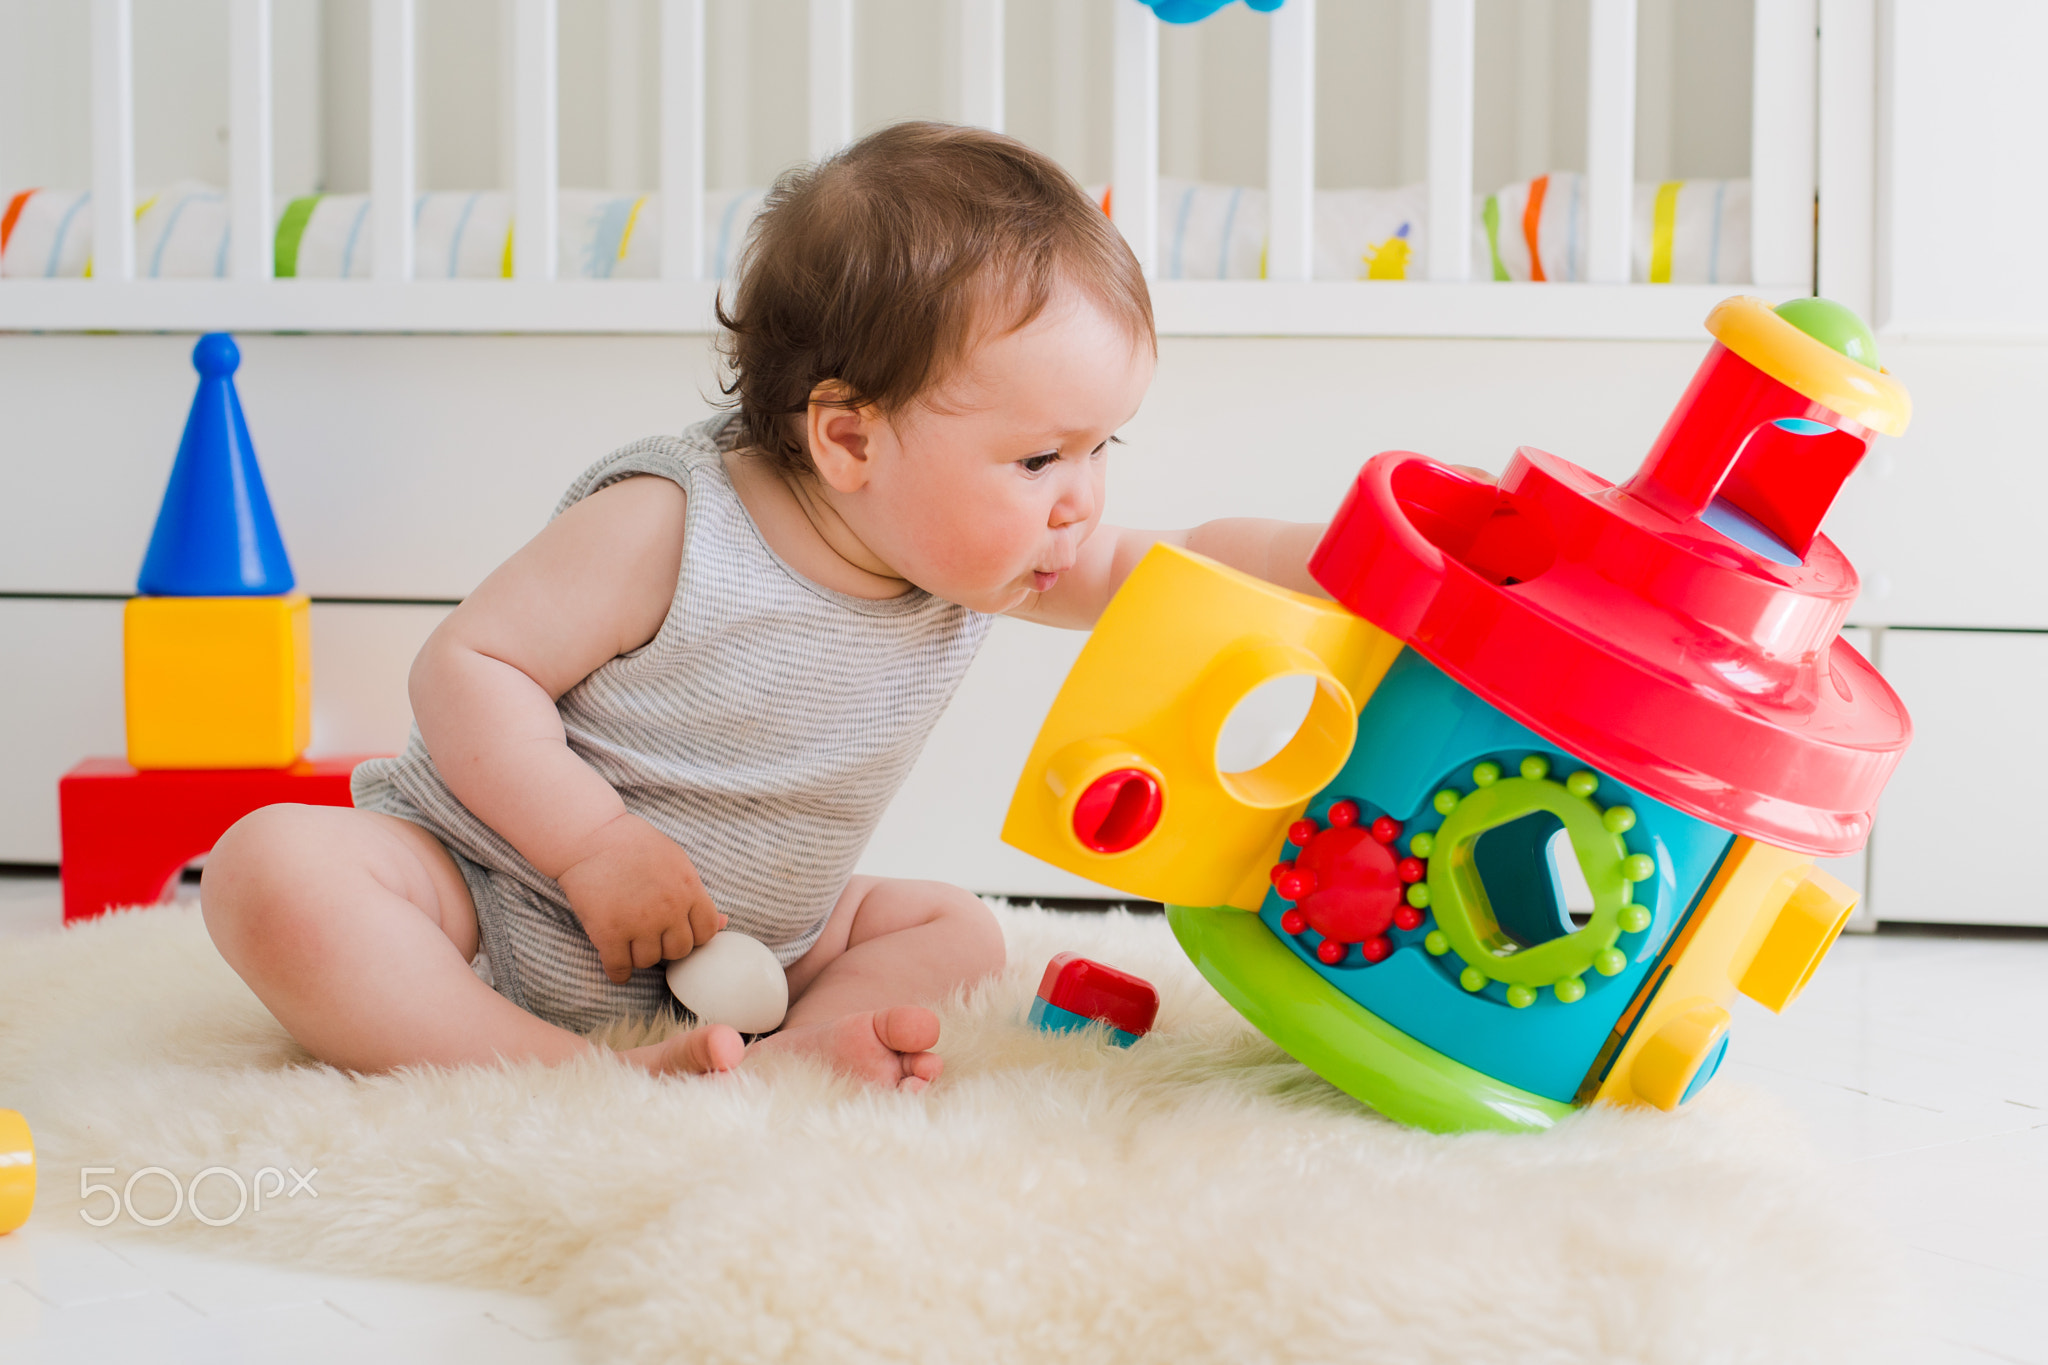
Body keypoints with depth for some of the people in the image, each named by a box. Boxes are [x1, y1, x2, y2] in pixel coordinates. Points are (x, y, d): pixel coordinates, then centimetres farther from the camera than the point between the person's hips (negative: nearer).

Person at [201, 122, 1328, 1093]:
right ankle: (573, 1080, -40)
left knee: (953, 931, 2)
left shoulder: (971, 549, -6)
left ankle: (797, 1054, -28)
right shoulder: (667, 529, -24)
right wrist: (598, 845, -28)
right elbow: (466, 665, -21)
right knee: (280, 867, -32)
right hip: (495, 897, -6)